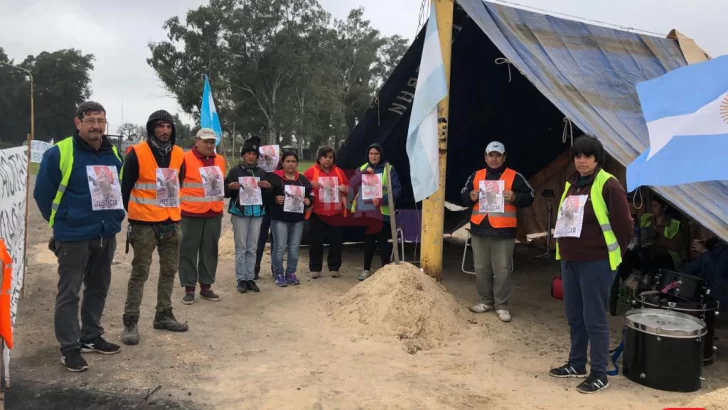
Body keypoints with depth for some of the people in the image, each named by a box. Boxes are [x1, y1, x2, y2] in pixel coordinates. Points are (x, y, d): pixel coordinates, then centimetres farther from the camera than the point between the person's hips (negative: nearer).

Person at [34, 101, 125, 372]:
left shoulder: (113, 154, 6)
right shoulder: (59, 153, -12)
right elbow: (42, 194, -5)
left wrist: (114, 216, 13)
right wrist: (61, 223, 4)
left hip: (106, 235, 6)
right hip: (73, 237, -6)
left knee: (98, 288, 16)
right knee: (69, 293, 2)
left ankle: (91, 337, 30)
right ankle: (69, 348, 12)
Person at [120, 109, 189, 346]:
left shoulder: (178, 154, 7)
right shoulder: (137, 153, -10)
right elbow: (126, 187, -6)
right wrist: (134, 213, -1)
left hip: (172, 223, 6)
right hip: (145, 224, -6)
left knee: (169, 270, 13)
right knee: (140, 273, -1)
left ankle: (163, 316, 27)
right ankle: (130, 322, 8)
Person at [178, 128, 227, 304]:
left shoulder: (220, 160, 11)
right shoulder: (185, 159, -8)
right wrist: (181, 203, -7)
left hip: (214, 214, 5)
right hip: (191, 214, -5)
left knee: (210, 251, 10)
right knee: (188, 251, 2)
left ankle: (206, 287, 20)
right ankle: (189, 288, 11)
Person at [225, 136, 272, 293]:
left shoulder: (262, 172, 10)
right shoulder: (235, 171, 1)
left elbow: (268, 196, 12)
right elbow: (226, 193, 1)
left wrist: (268, 187, -8)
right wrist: (230, 187, -20)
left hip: (257, 213, 3)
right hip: (239, 212, -3)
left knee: (252, 248, 6)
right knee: (241, 247, -2)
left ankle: (250, 278, 13)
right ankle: (241, 279, 5)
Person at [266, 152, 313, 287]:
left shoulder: (302, 179, 13)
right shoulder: (274, 177, -2)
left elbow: (310, 194, 21)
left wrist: (308, 200, 0)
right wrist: (274, 199, -21)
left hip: (297, 218, 5)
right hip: (279, 218, -4)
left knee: (294, 247, 8)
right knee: (280, 247, -5)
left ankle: (291, 273, 19)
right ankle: (279, 275, 5)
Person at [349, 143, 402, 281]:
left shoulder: (389, 169, -1)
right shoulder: (362, 168, 12)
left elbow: (397, 189, -9)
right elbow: (353, 184, -2)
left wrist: (382, 200, -22)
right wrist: (364, 172, -15)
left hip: (382, 211, -4)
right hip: (365, 210, 4)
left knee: (383, 241, 0)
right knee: (368, 240, 12)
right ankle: (366, 269, 22)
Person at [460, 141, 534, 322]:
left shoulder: (514, 177, 1)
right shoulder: (476, 176, 11)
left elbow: (529, 197, 2)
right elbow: (463, 196, 15)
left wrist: (515, 198, -16)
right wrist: (470, 197, -7)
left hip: (503, 232, -3)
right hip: (479, 230, 4)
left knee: (502, 270, -1)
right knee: (481, 269, 11)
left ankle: (501, 305, 11)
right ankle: (486, 301, 24)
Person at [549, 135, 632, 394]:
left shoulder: (608, 185, -12)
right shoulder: (571, 184, 12)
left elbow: (624, 224, -11)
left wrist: (613, 255, -2)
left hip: (596, 263, -8)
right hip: (569, 261, 8)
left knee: (594, 319, -1)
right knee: (574, 316, 15)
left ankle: (599, 375, 10)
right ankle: (576, 364, 30)